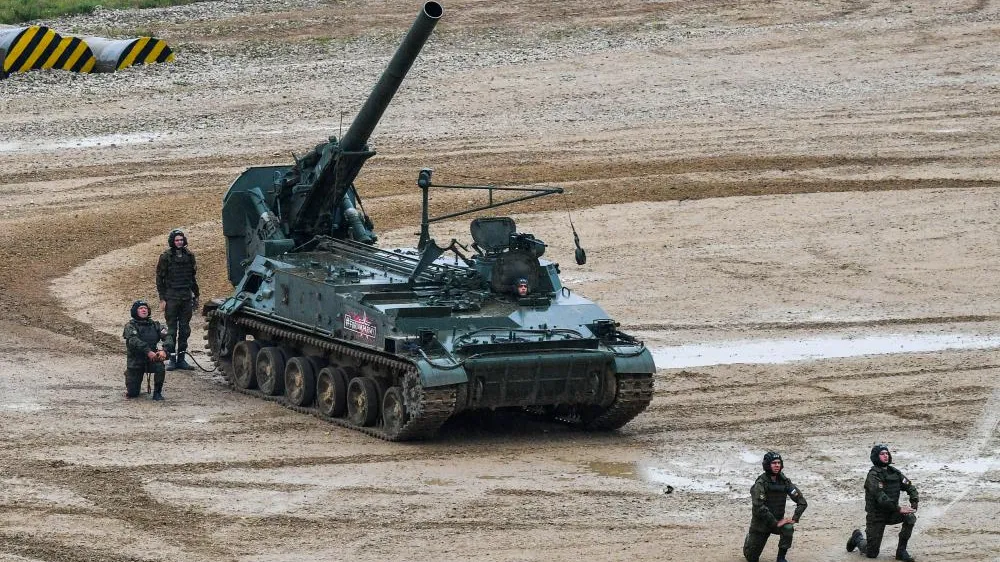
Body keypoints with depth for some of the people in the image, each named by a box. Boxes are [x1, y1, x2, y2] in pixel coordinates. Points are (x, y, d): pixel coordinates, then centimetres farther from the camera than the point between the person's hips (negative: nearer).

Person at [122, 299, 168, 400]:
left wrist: (164, 351, -25)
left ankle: (157, 392, -9)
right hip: (135, 360, -2)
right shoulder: (130, 326, -4)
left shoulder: (154, 325, 7)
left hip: (151, 358, 2)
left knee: (160, 367, -32)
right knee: (132, 393, -5)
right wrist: (148, 351, -36)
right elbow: (134, 341, -22)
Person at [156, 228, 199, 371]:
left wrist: (196, 295, 14)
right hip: (171, 298, -4)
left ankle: (181, 358, 12)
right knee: (172, 329, -3)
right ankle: (171, 358, 0)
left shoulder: (189, 256, 8)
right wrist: (162, 299, -7)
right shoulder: (166, 257, -3)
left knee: (184, 329, 6)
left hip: (186, 297, 4)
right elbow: (160, 279, -2)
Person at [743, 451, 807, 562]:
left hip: (777, 520, 3)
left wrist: (794, 518, -16)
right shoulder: (760, 483, -21)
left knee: (788, 528, -32)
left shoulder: (784, 481, -8)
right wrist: (776, 523, -27)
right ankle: (749, 538, 42)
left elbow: (802, 502, -4)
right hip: (760, 523, -3)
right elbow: (759, 508, -28)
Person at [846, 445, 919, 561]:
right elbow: (880, 496, -30)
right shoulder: (873, 475, -18)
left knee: (910, 517, -24)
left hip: (891, 512, 5)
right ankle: (858, 538, 32)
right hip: (876, 515, -5)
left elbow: (910, 487, 4)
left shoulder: (894, 473, 4)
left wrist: (914, 504, -14)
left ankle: (901, 551, -11)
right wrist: (898, 508, -36)